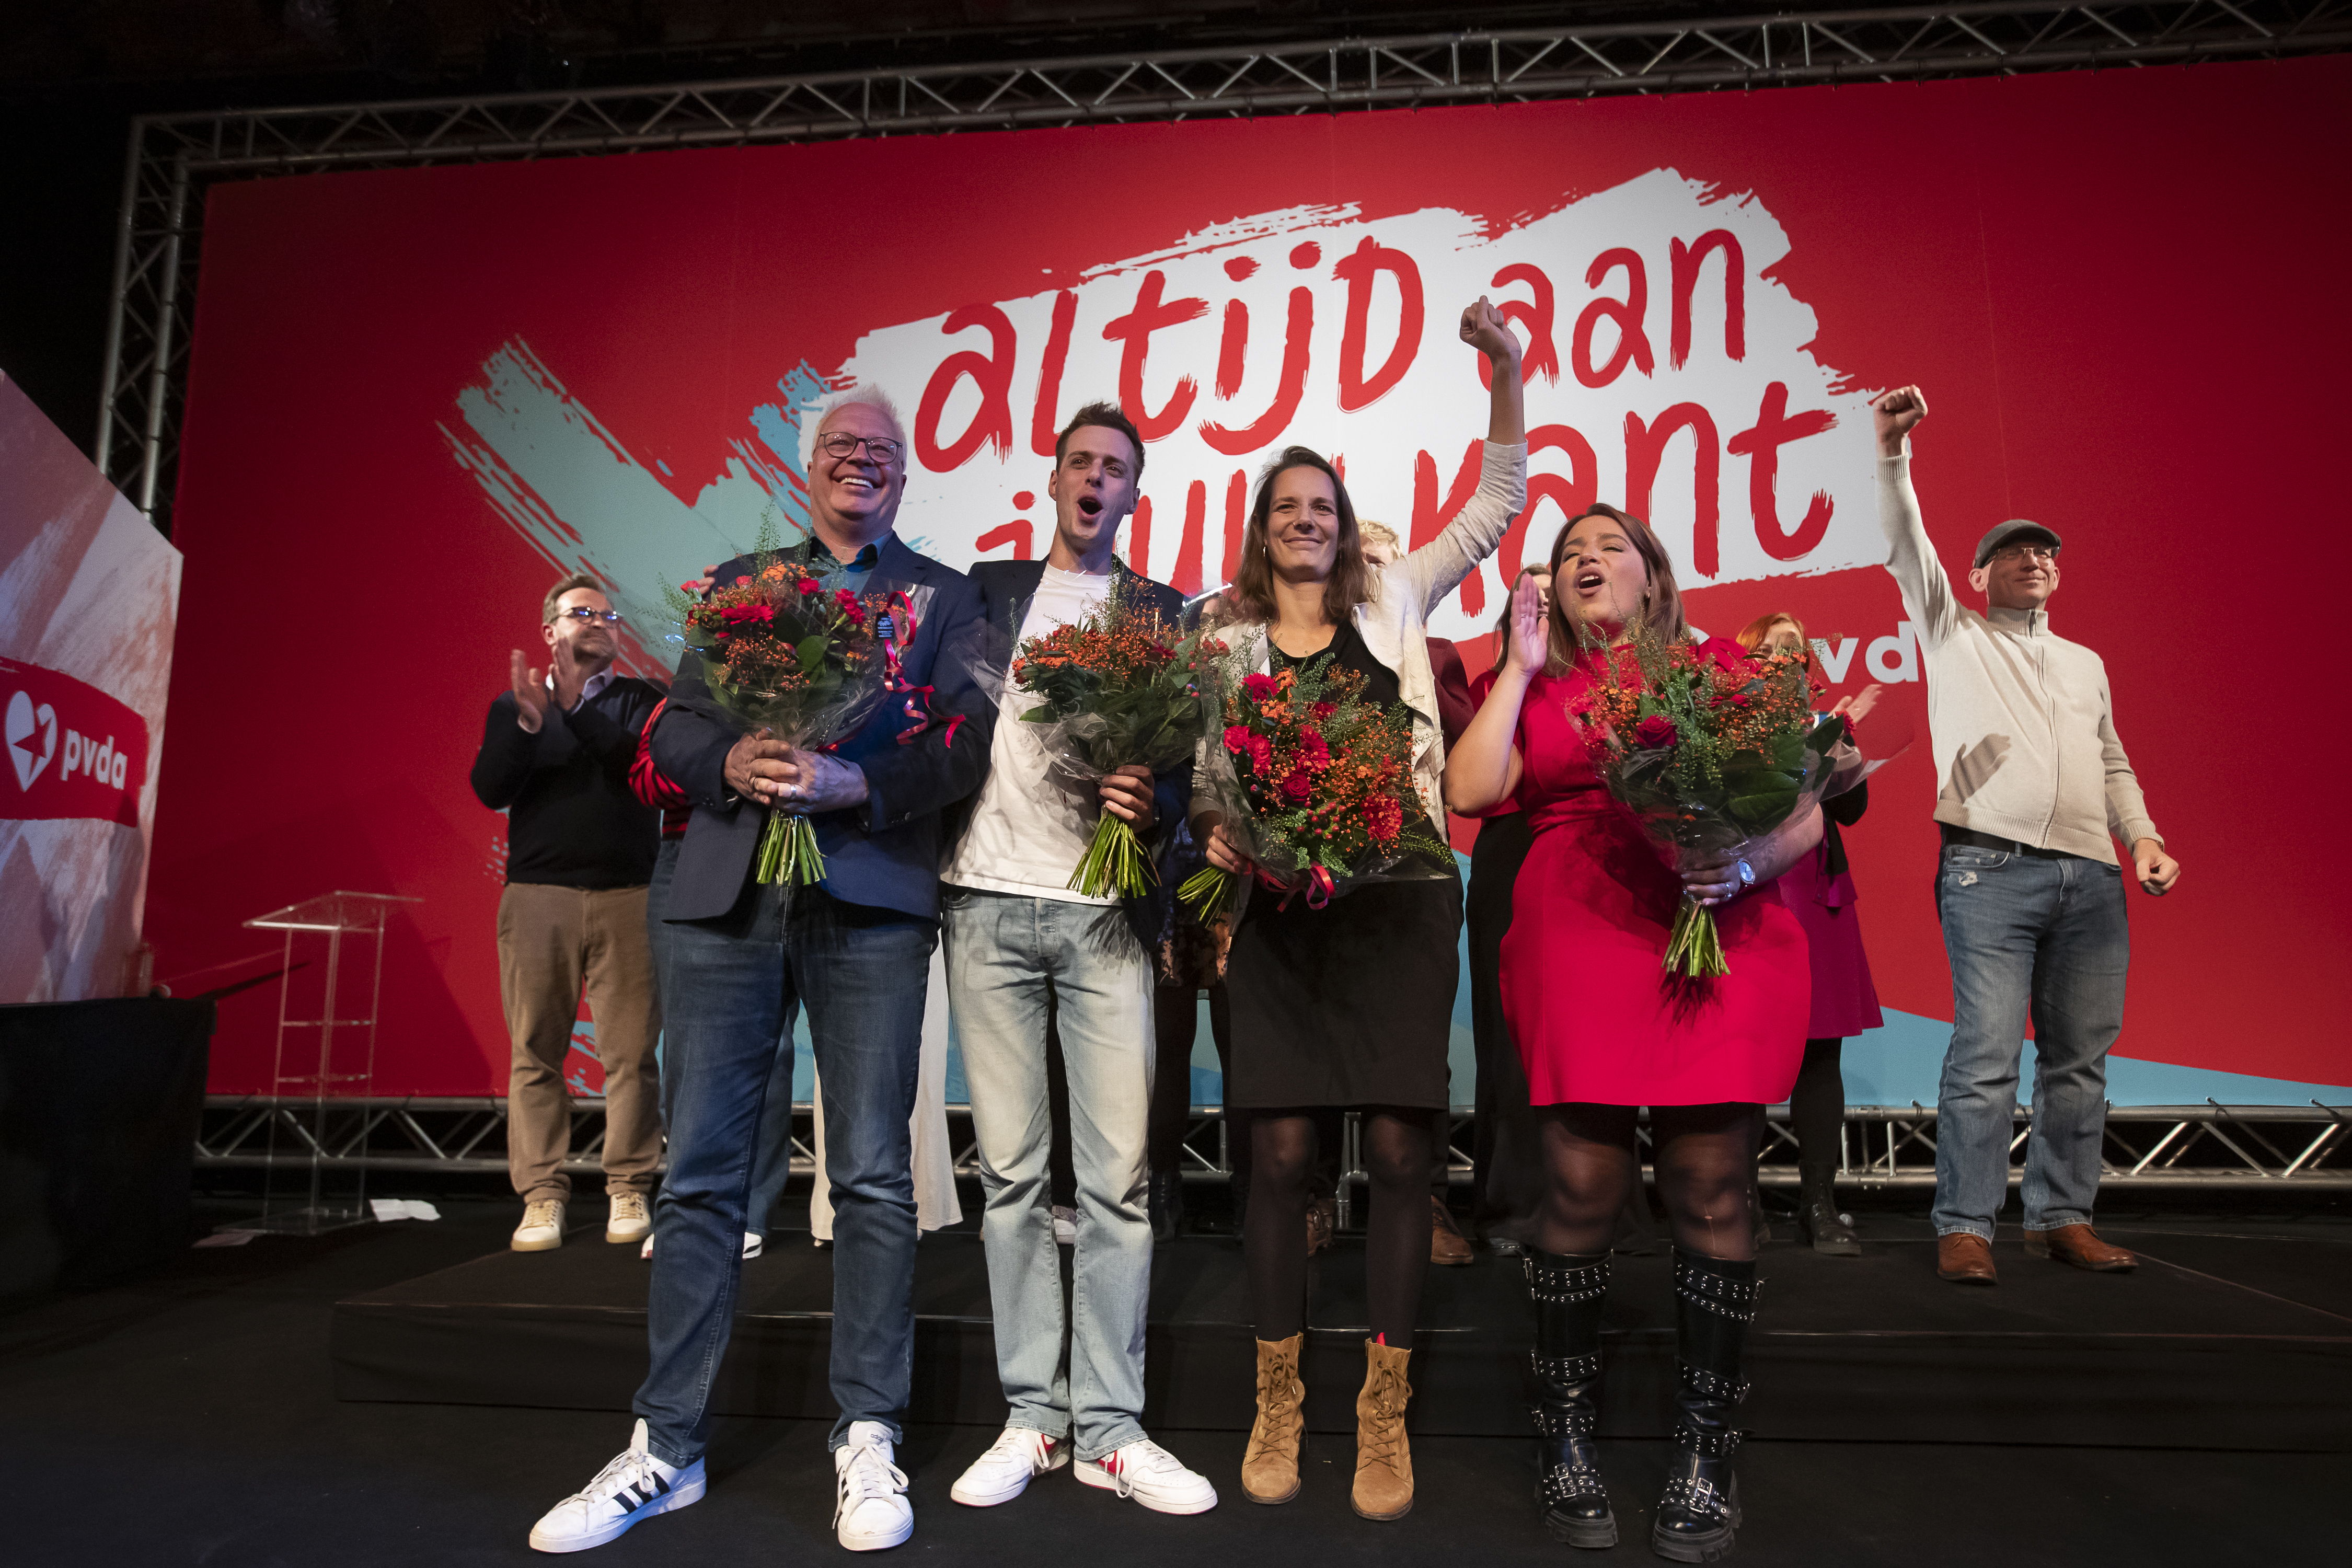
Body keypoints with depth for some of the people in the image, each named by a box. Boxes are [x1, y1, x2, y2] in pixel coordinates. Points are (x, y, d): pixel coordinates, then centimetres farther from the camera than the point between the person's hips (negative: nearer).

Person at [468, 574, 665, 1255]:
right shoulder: (513, 705, 17)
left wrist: (573, 710, -14)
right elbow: (491, 789, 3)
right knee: (535, 1053, 0)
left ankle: (628, 1194, 4)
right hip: (537, 895, 1)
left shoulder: (641, 700, 14)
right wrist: (528, 724, -12)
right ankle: (543, 1199, 6)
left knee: (631, 1053, -3)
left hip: (628, 896, -1)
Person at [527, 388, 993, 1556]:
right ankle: (666, 1447, 18)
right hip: (727, 895, 2)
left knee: (872, 1180, 1)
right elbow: (673, 725, 13)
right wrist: (731, 762, -9)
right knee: (700, 1178, 5)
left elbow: (966, 744, 0)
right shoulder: (736, 582, 20)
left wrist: (851, 783, -16)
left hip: (872, 899, -2)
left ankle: (866, 1442, 13)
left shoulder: (946, 596, 13)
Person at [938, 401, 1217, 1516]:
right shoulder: (987, 589, 17)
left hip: (1105, 914, 0)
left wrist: (1153, 798, -13)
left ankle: (1109, 1431, 8)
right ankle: (1032, 1417, 15)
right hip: (990, 901, 1)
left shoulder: (1164, 612, 14)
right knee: (1010, 1171, 4)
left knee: (1116, 1176, -3)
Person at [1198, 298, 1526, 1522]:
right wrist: (1217, 835, -12)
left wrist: (1509, 376, 4)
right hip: (1280, 909, 0)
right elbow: (1206, 778, 9)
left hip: (1403, 900, 1)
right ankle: (1278, 1404, 16)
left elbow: (1498, 504, 14)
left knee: (1398, 1148, -1)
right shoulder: (1225, 640, 11)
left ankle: (1383, 1411, 13)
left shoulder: (1392, 599, 14)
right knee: (1280, 1151, -1)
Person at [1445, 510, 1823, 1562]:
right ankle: (1566, 1444, 16)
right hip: (1577, 944, 0)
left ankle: (1703, 1456, 15)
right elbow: (1469, 792, 0)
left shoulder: (1722, 667, 14)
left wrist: (1745, 866, -10)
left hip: (1723, 942, 0)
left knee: (1710, 1191, 0)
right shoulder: (1535, 687, 17)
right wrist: (1520, 667, 5)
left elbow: (1807, 811, 10)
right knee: (1582, 1190, -2)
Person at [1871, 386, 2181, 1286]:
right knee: (1986, 1054, -11)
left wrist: (2144, 838, 9)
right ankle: (1964, 1228, -6)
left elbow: (2113, 765, 26)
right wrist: (1893, 453, -11)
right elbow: (1905, 548, 0)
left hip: (2092, 879, 5)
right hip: (1991, 871, -5)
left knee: (2080, 1057, 4)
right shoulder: (1953, 634, 13)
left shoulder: (2086, 663, 27)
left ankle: (2063, 1218, 13)